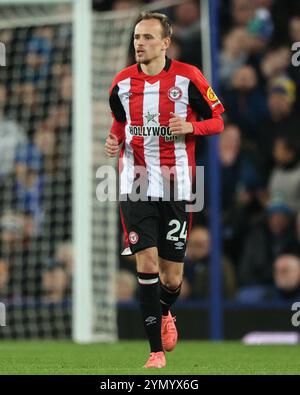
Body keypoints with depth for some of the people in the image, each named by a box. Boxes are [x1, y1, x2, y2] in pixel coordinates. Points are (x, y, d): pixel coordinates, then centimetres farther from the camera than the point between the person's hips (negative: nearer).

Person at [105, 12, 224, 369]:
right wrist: (114, 139, 1)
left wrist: (190, 127, -16)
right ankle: (156, 350, -3)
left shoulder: (188, 78, -4)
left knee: (171, 278, 3)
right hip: (136, 184, 1)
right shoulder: (122, 82, 5)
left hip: (175, 186, -1)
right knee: (146, 264, -11)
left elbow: (217, 120, 3)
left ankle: (164, 313, 40)